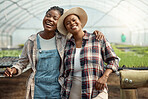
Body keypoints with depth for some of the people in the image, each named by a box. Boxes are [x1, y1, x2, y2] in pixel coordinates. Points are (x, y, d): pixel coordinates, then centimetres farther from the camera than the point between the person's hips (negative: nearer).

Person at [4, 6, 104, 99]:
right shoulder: (32, 41, 0)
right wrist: (13, 70, -10)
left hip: (57, 90, 0)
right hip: (37, 90, 1)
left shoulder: (64, 39, -2)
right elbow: (22, 63, 10)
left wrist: (95, 33, -6)